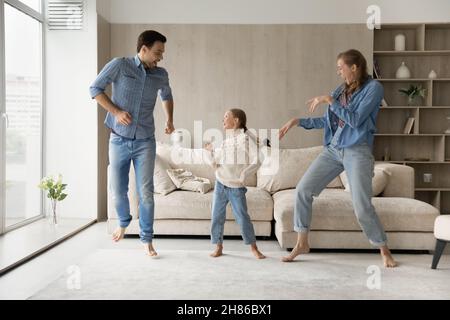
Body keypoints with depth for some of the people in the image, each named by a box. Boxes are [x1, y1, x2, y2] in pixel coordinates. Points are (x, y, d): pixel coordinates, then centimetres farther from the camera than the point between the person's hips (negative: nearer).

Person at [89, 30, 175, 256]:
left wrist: (169, 120, 8)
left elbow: (166, 96, 24)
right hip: (119, 141, -1)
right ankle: (123, 223, 38)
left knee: (145, 193, -2)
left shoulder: (160, 75, 4)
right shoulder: (119, 65, -6)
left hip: (145, 143, 1)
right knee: (118, 191, 8)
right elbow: (95, 89, 0)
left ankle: (146, 239, 12)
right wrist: (116, 112, -12)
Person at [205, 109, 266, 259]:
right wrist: (209, 151, 2)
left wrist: (243, 175, -19)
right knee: (217, 216, 6)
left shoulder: (247, 137, -7)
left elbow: (256, 161, -13)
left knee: (243, 218, -3)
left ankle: (254, 248, 13)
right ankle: (218, 247, 21)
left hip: (236, 186, -5)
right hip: (220, 184, 5)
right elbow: (215, 163, 16)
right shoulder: (223, 139, 11)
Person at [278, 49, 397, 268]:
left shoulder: (373, 87, -6)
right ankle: (302, 243, 11)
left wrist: (329, 101, -13)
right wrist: (297, 121, 13)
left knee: (362, 207, -10)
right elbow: (327, 122, 18)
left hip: (357, 152, -6)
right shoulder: (341, 90, 13)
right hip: (332, 149, 6)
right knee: (303, 190, -2)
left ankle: (384, 251, 13)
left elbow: (355, 120, -15)